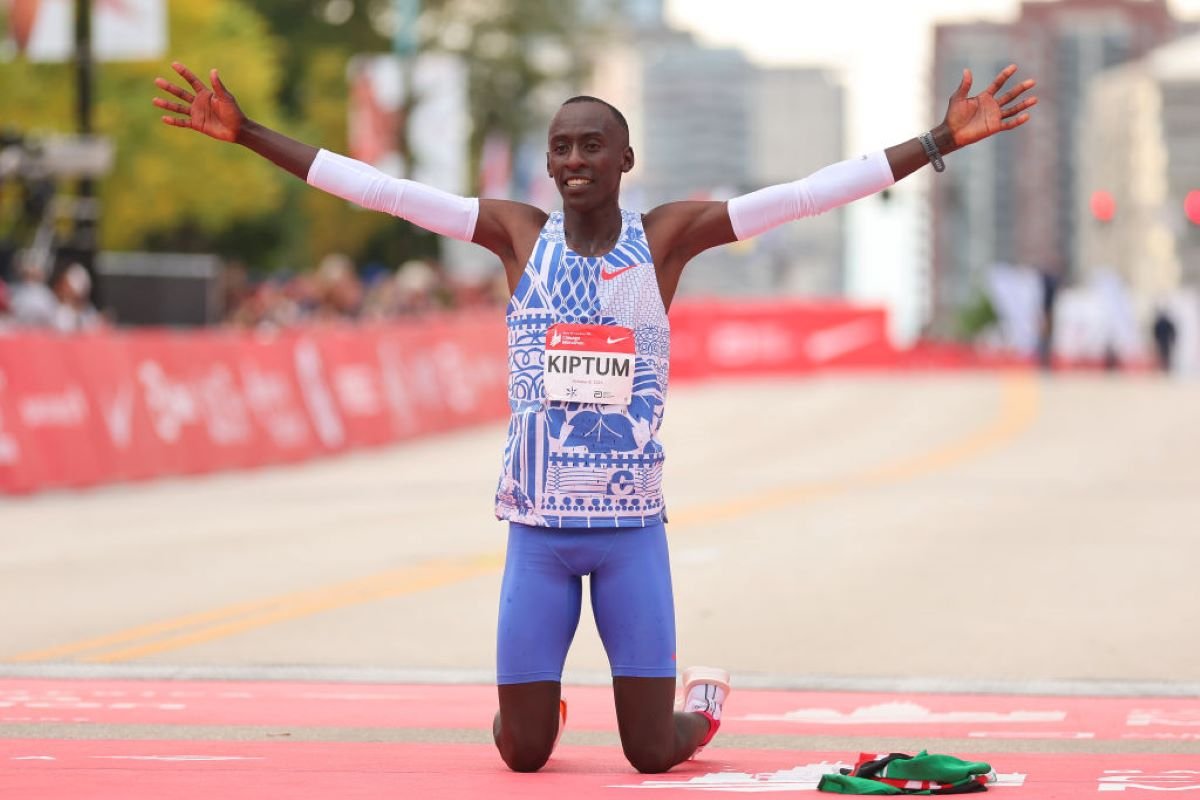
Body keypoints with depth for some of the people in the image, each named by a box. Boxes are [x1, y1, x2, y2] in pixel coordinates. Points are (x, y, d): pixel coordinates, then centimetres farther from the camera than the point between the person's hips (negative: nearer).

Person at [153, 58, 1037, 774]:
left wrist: (940, 142, -13)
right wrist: (247, 133, -5)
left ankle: (704, 701, 35)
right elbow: (379, 187, -1)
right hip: (538, 528, 1)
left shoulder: (667, 237, -1)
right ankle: (545, 708, 40)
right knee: (523, 753, 2)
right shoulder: (519, 234, 2)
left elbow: (811, 191, -7)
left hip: (632, 528, -1)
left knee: (651, 751, -1)